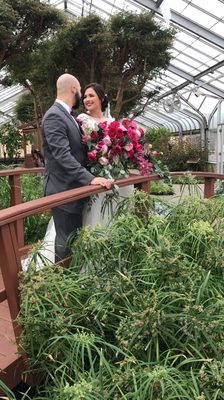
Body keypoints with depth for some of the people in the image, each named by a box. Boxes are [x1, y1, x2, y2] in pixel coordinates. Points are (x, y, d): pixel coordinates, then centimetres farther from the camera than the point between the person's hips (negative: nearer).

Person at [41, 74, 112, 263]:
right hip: (63, 190, -10)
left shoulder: (68, 116, 15)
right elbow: (63, 155, -26)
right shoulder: (54, 116, -16)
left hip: (74, 187, 10)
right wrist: (90, 178, -30)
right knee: (66, 240, -1)